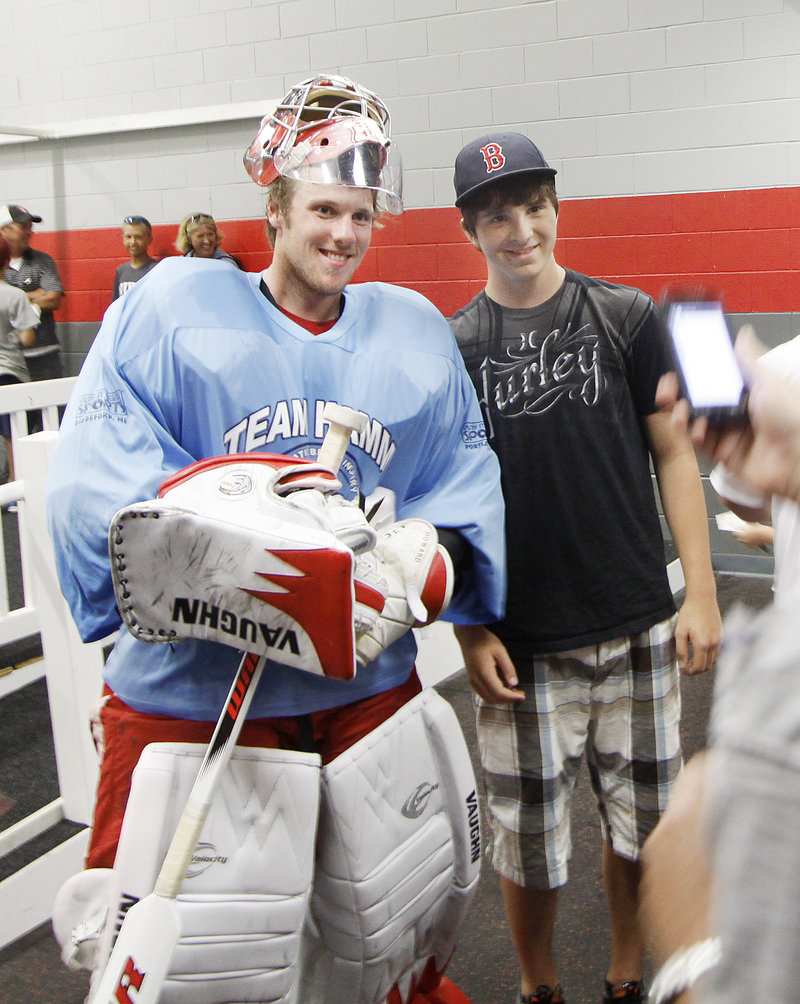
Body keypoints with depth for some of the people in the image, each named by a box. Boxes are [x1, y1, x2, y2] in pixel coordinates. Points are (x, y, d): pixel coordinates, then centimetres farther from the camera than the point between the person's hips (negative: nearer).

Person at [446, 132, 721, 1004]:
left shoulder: (625, 318, 2)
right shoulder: (453, 347, -1)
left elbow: (674, 454, 4)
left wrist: (700, 591, -2)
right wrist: (470, 630, -4)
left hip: (638, 631, 1)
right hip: (523, 644, -1)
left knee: (639, 822, 14)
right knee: (527, 837, 9)